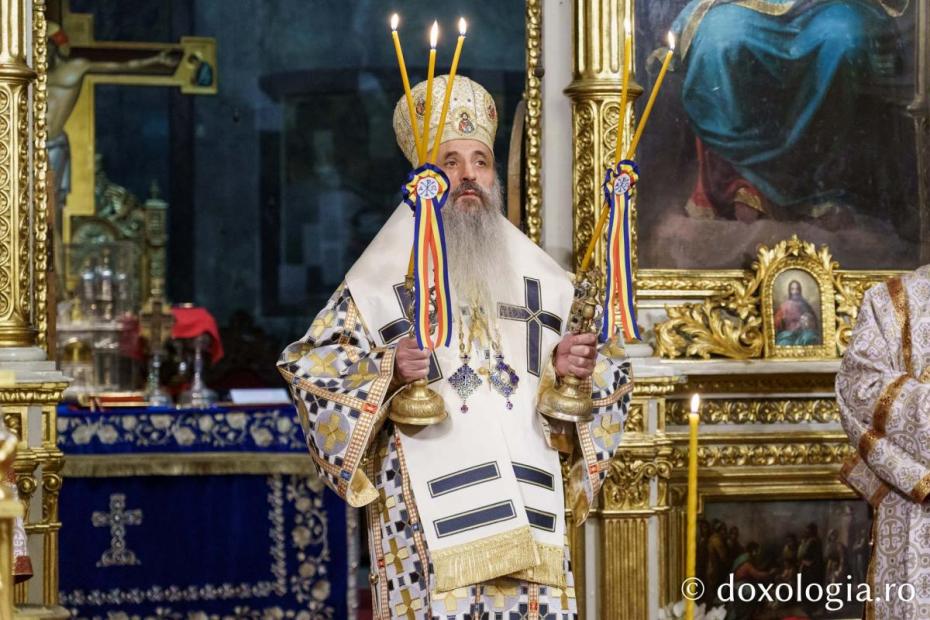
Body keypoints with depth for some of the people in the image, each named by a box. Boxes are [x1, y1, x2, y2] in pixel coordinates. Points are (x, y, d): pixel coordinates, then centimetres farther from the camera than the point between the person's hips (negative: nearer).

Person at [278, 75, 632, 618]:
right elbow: (310, 363, 2)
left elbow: (607, 365, 18)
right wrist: (388, 371, -15)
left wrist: (573, 369, -5)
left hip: (528, 499, 3)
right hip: (434, 503, -3)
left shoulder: (539, 276, 15)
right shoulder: (384, 274, 5)